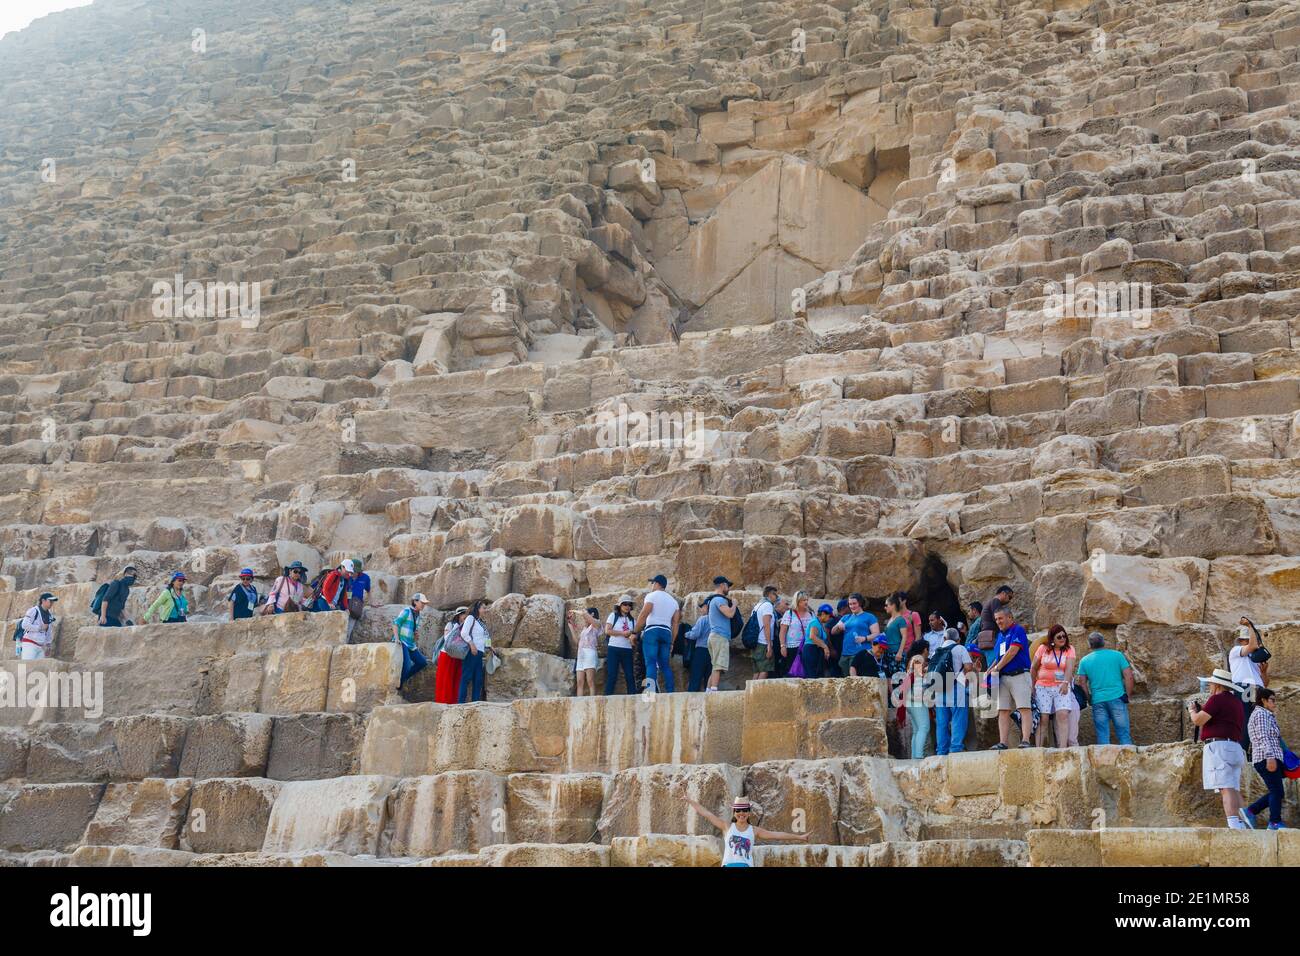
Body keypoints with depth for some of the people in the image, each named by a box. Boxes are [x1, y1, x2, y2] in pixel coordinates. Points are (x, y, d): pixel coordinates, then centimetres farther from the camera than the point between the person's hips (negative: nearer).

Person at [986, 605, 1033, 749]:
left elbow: (1012, 652, -13)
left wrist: (996, 668, -7)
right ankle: (1002, 743, -2)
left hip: (1019, 674, -8)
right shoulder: (1000, 635, 22)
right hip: (1003, 677, 8)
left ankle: (1025, 740, -21)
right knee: (1003, 711, 1)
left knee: (1024, 708, -13)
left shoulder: (1018, 631, -2)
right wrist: (989, 671, 8)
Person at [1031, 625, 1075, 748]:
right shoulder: (1043, 648, 4)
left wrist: (1066, 683, -28)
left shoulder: (1069, 650, 4)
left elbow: (1069, 667, -11)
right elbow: (1033, 668, 10)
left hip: (1062, 688, 0)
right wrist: (1032, 687, 9)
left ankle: (1063, 748, -22)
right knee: (1043, 719, -5)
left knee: (1063, 715, -17)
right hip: (1043, 687, 0)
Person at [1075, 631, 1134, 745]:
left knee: (1102, 735, 5)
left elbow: (1082, 683, 5)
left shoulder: (1084, 661, 5)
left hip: (1097, 701, 1)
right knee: (1123, 733, 3)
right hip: (1117, 698, -1)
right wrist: (1127, 695, 8)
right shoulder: (1117, 655, 2)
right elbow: (1128, 677, -1)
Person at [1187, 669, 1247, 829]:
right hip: (1235, 747, 10)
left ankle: (1234, 824, -29)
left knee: (1226, 788, -18)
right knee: (1234, 789, 10)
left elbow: (1198, 720, -11)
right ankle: (1241, 825, 6)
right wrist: (1203, 709, 30)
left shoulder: (1217, 699, -7)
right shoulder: (1237, 702, 22)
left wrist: (1192, 710, 10)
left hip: (1219, 746, -10)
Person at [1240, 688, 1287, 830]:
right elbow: (1263, 737, -19)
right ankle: (1275, 823, -9)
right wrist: (1270, 756, -26)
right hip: (1267, 758, -10)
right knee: (1276, 791, -9)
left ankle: (1250, 811, 5)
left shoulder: (1260, 714, 26)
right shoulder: (1262, 713, -6)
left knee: (1275, 792, 9)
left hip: (1262, 760, 10)